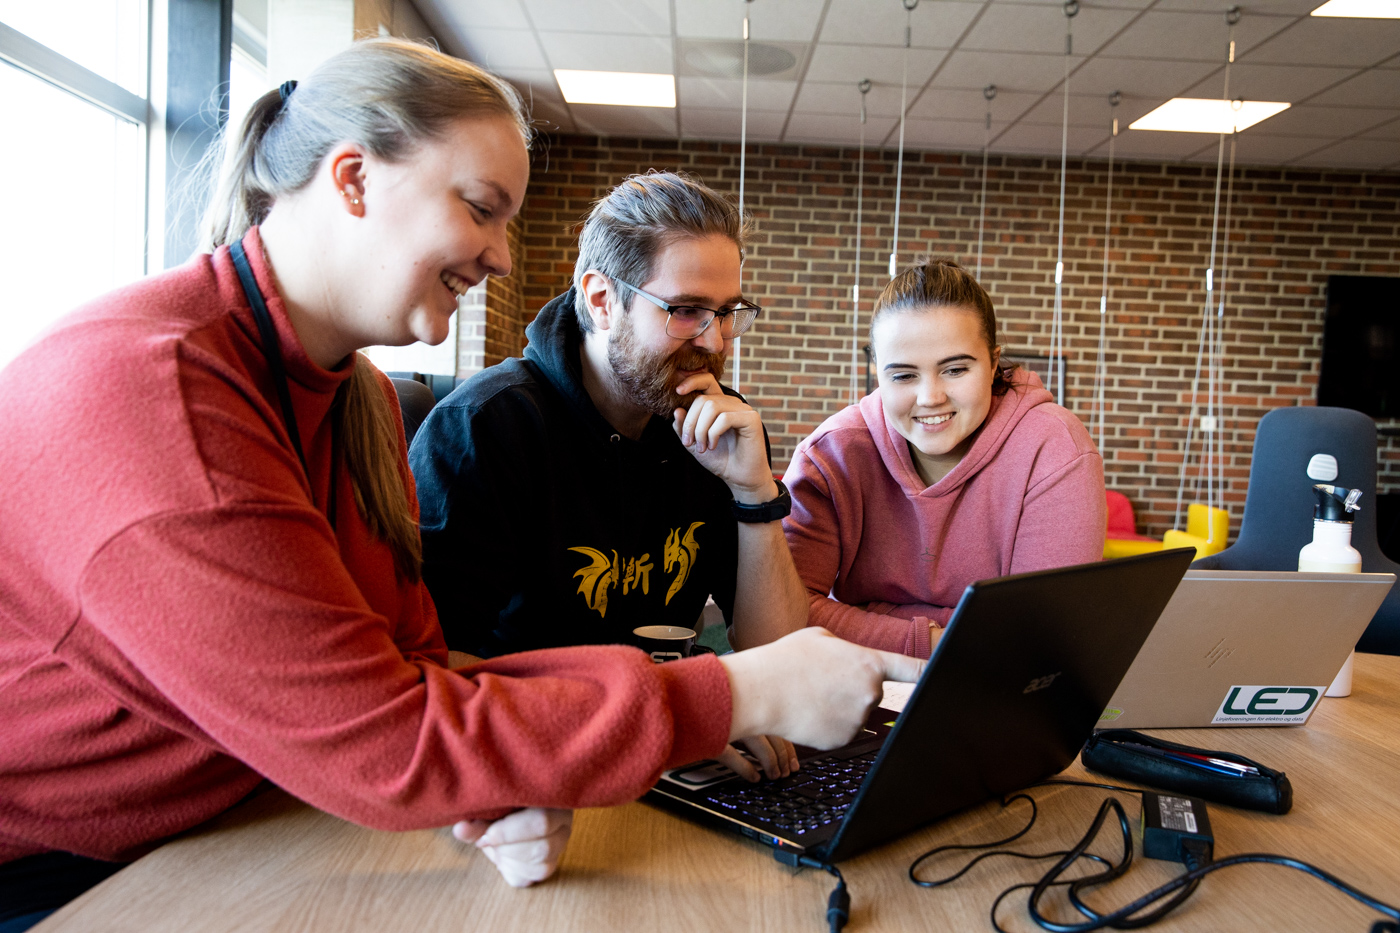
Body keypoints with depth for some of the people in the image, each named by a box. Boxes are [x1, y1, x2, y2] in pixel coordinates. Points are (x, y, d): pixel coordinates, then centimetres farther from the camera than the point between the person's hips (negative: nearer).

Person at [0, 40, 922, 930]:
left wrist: (491, 789, -22)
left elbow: (410, 661, -1)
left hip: (212, 847, 7)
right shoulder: (142, 382, -26)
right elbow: (379, 743, -28)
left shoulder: (362, 397, 4)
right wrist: (747, 696, -26)